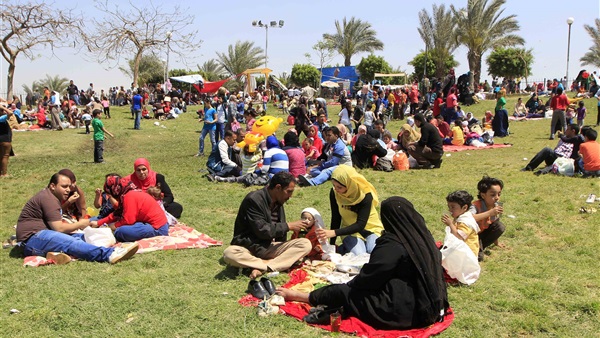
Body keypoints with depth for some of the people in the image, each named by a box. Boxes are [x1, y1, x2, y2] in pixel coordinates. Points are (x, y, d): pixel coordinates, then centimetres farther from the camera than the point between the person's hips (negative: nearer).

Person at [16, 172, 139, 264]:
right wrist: (80, 224, -4)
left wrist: (76, 226, 1)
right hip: (32, 238, -10)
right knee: (71, 243, -32)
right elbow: (59, 228, -19)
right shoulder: (48, 198, -12)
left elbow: (57, 226, 19)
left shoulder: (52, 197, 22)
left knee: (81, 236, -8)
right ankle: (110, 254, -53)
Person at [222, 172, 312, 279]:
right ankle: (271, 264, -26)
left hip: (269, 248, 6)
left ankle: (262, 269, -27)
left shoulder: (278, 202, 8)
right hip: (248, 248, -6)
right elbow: (262, 230, -21)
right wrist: (288, 226, -16)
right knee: (229, 254, -38)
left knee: (306, 244, -17)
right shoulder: (254, 199, -15)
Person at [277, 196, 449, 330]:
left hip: (400, 311, -8)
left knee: (342, 292, 6)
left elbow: (367, 277, -7)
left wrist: (350, 285, 12)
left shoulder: (392, 245, -16)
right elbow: (437, 272, 14)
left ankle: (297, 296, 23)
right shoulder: (424, 238, 4)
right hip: (428, 308, 8)